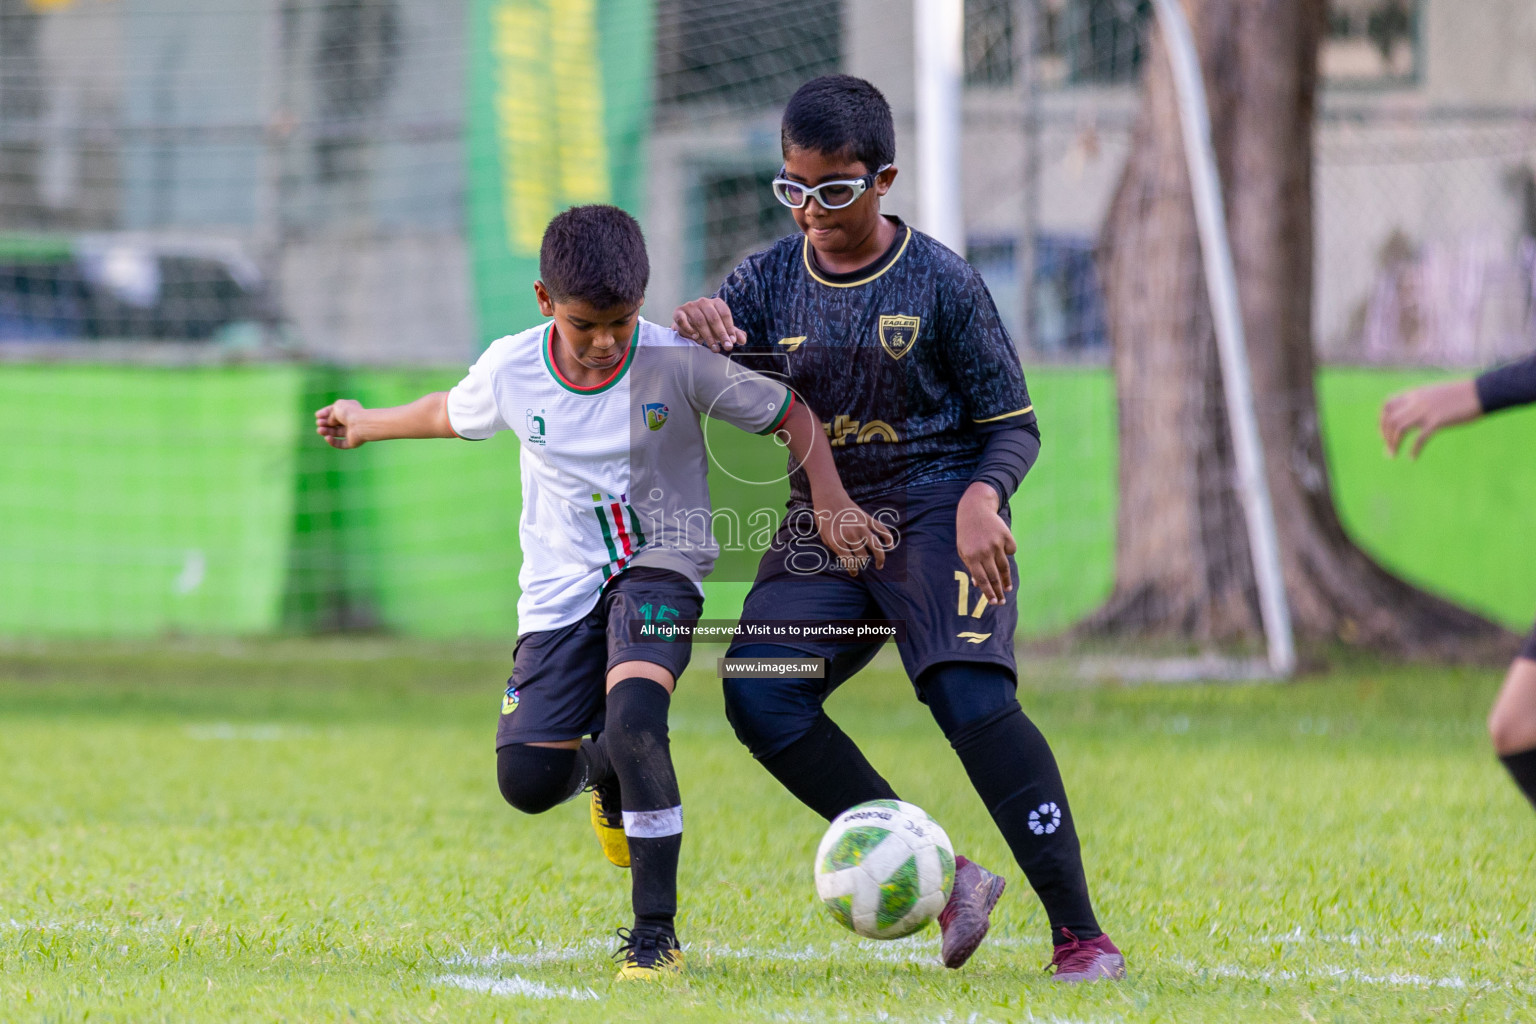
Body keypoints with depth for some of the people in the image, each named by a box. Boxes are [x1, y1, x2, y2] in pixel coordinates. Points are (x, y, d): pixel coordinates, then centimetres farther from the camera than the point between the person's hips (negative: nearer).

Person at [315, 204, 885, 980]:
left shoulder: (678, 363, -16)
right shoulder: (511, 370, -8)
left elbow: (789, 413, -5)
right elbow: (454, 414, 16)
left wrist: (831, 504, -14)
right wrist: (369, 423, 28)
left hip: (656, 569, -3)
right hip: (560, 588, 3)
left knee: (634, 725, -30)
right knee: (527, 782, -6)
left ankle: (655, 931, -19)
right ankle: (603, 770, 33)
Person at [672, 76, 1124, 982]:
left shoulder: (941, 282, -7)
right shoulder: (773, 279, 4)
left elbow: (1014, 425, -3)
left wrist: (980, 500, -24)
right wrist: (695, 329, -21)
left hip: (937, 510, -5)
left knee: (971, 697, -25)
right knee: (760, 700, -16)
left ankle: (1080, 933, -22)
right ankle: (942, 879, -8)